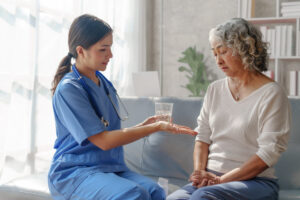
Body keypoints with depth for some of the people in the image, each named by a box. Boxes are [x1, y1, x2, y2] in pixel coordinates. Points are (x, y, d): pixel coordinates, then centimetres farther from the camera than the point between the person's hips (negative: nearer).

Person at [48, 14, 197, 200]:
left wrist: (144, 125, 1)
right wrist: (155, 127, -16)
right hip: (74, 172, -6)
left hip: (111, 168, 7)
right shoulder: (68, 89, -12)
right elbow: (103, 141, -17)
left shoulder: (104, 84, 13)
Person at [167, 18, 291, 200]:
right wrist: (199, 171, -6)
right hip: (211, 179, 5)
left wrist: (222, 180, -15)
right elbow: (203, 137, 12)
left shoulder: (271, 94, -5)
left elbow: (269, 153, -12)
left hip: (255, 181, -4)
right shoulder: (215, 89, 14)